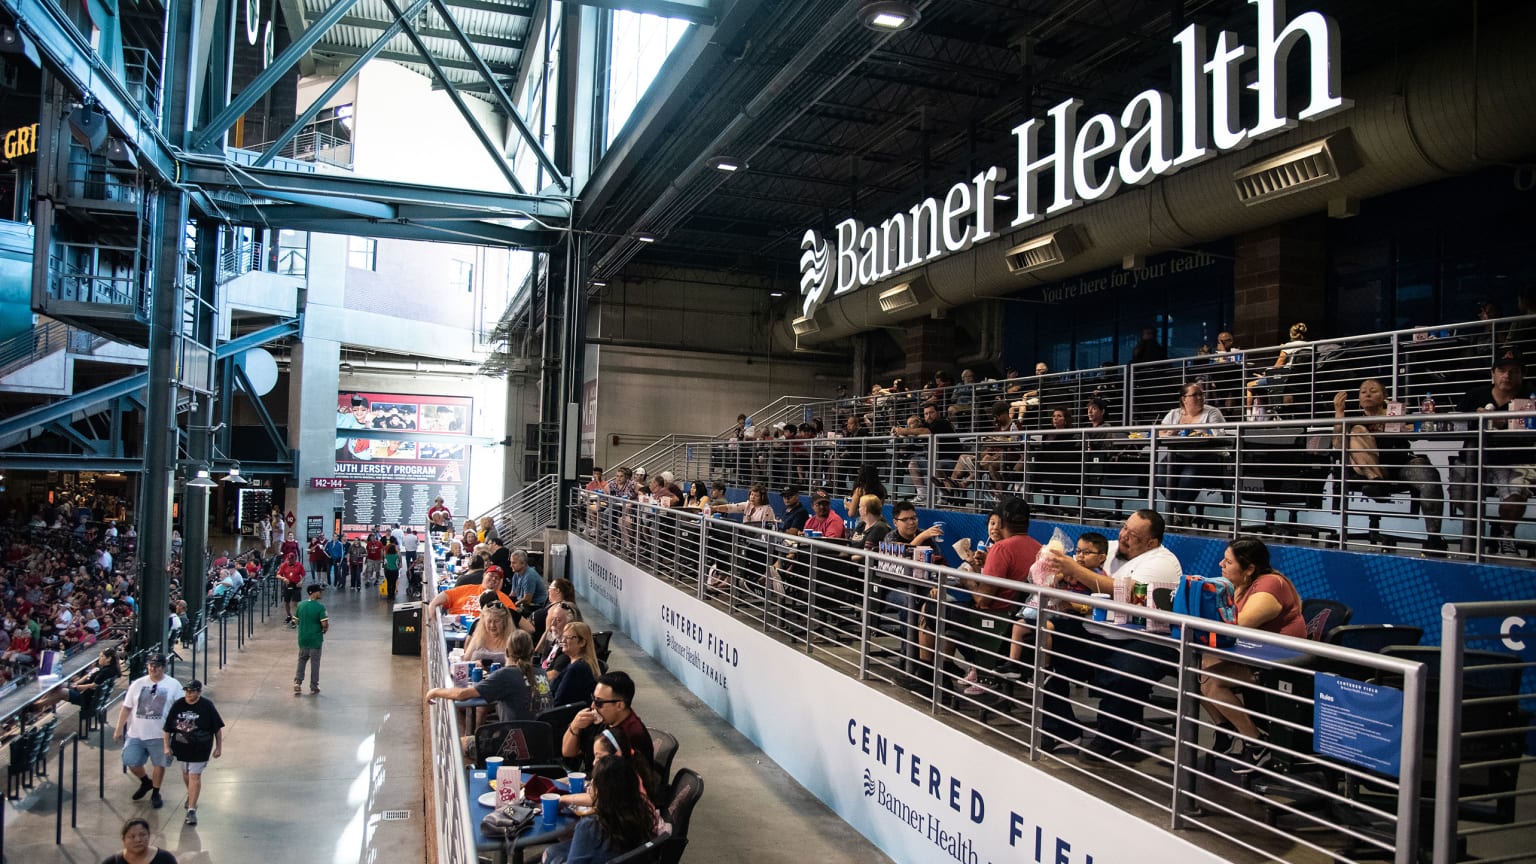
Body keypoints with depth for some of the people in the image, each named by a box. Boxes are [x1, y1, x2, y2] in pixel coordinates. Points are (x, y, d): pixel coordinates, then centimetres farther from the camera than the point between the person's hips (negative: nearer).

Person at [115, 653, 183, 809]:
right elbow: (126, 708, 8)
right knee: (131, 763, 3)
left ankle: (155, 794, 25)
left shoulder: (173, 685, -4)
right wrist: (119, 729, 4)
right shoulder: (137, 684, 4)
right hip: (136, 733, 3)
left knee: (159, 764, 6)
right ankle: (146, 782, 33)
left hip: (160, 735, -3)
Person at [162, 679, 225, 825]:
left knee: (195, 776, -8)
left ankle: (191, 809, -4)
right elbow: (168, 727, 5)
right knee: (185, 773, 22)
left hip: (200, 749, -4)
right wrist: (167, 746, 3)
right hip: (181, 746, 4)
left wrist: (219, 747, -5)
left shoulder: (207, 706, -12)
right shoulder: (178, 705, -5)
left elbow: (218, 728, -5)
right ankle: (191, 795, 49)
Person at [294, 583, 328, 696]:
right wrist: (325, 630, 1)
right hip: (315, 639, -4)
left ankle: (297, 683, 11)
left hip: (303, 638, 4)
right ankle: (314, 687, 15)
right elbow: (325, 624, -20)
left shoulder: (301, 605, -1)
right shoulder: (320, 607, -18)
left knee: (301, 661, 19)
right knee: (315, 663, 7)